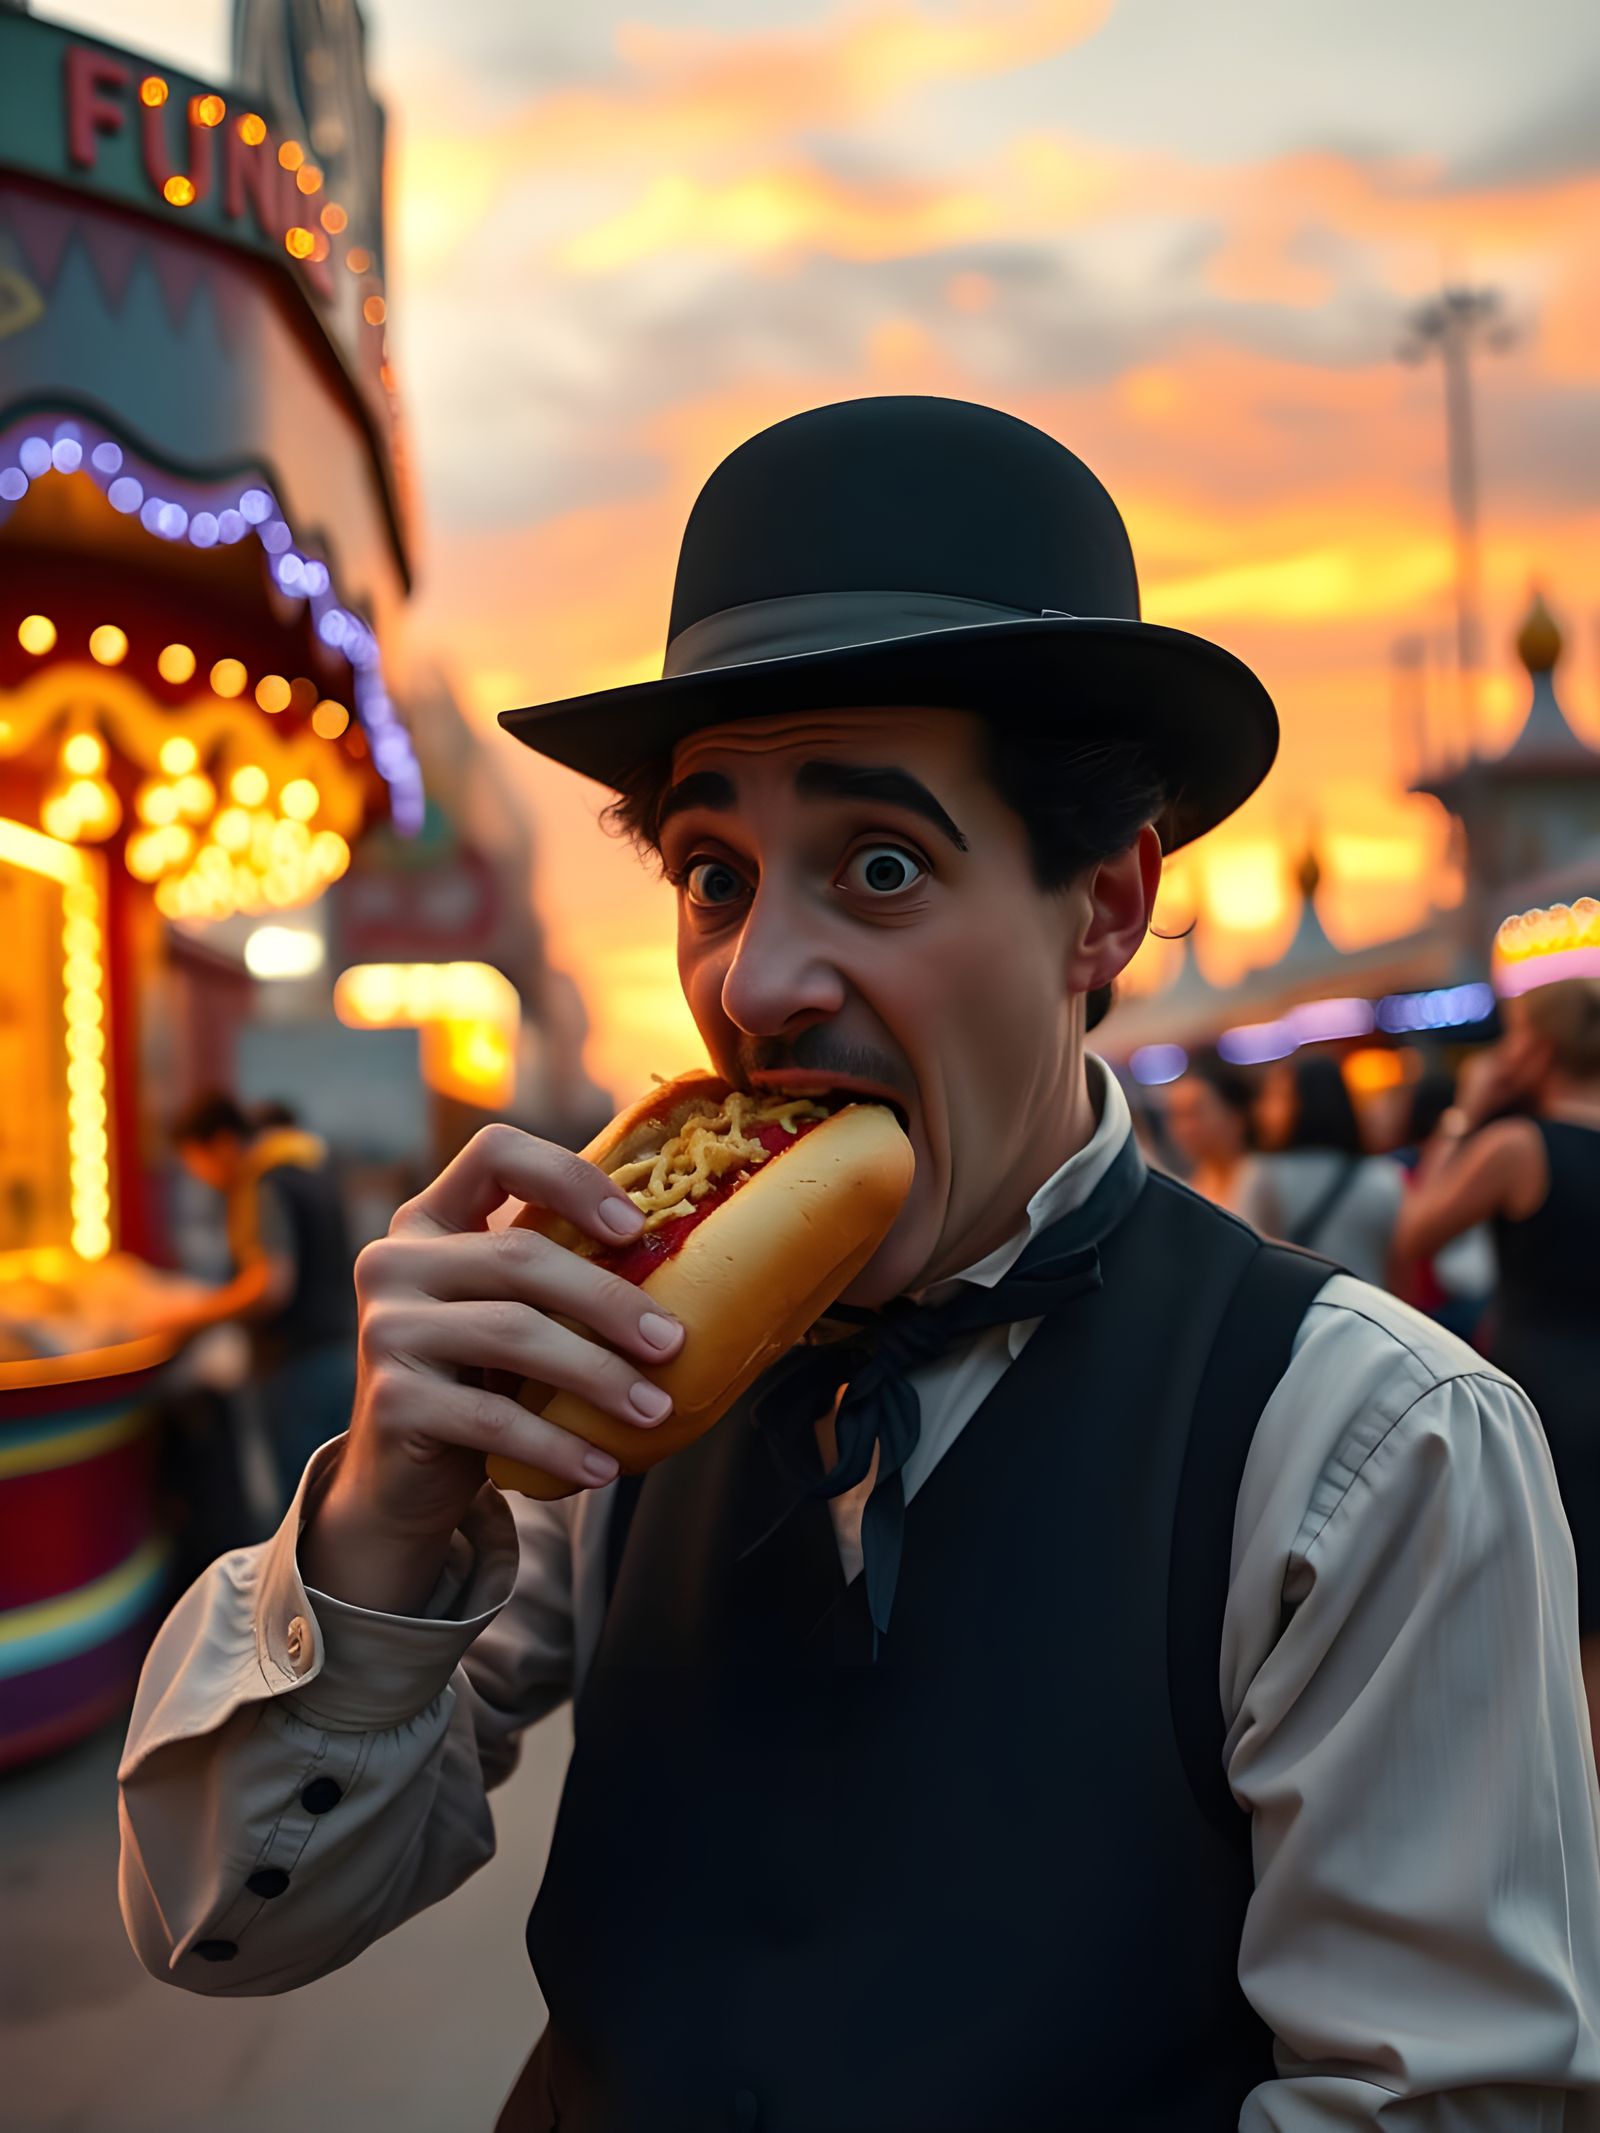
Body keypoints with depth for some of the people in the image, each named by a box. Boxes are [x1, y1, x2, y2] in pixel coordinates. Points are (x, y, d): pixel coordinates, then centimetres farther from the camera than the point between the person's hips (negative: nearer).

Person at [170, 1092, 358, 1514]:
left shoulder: (265, 1187, -17)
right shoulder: (312, 1163, 12)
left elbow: (271, 1286, -27)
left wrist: (195, 1315, -17)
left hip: (297, 1364, -9)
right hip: (339, 1350, 9)